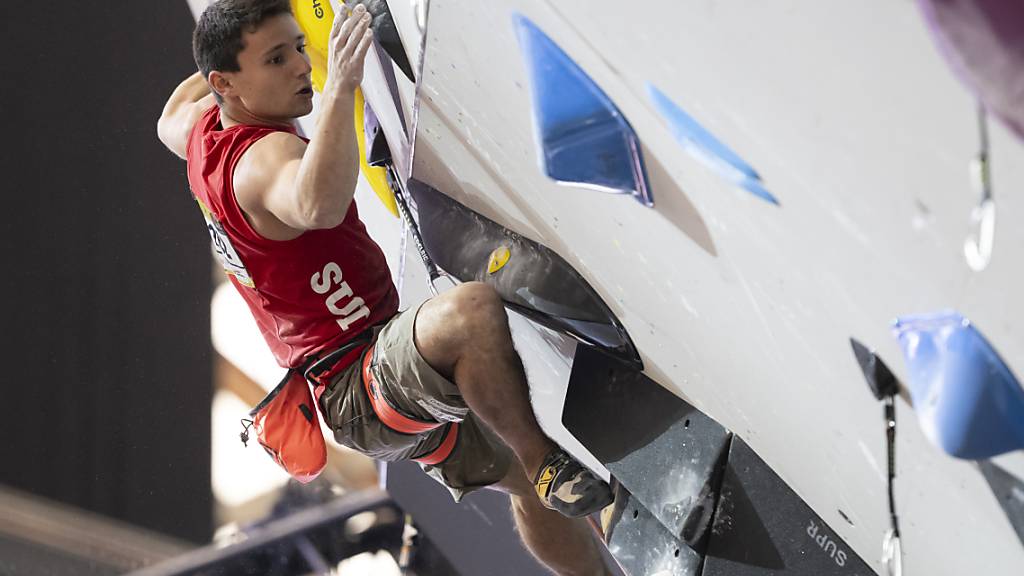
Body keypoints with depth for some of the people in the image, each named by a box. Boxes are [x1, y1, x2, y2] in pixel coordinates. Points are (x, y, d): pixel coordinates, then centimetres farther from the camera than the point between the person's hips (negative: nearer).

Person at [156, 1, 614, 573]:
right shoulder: (265, 154, -22)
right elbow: (318, 204, -48)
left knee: (536, 484, 20)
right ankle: (545, 459, -27)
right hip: (361, 394, -11)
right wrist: (339, 89, -54)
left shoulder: (205, 129, 9)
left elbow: (170, 122, 38)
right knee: (473, 308, -39)